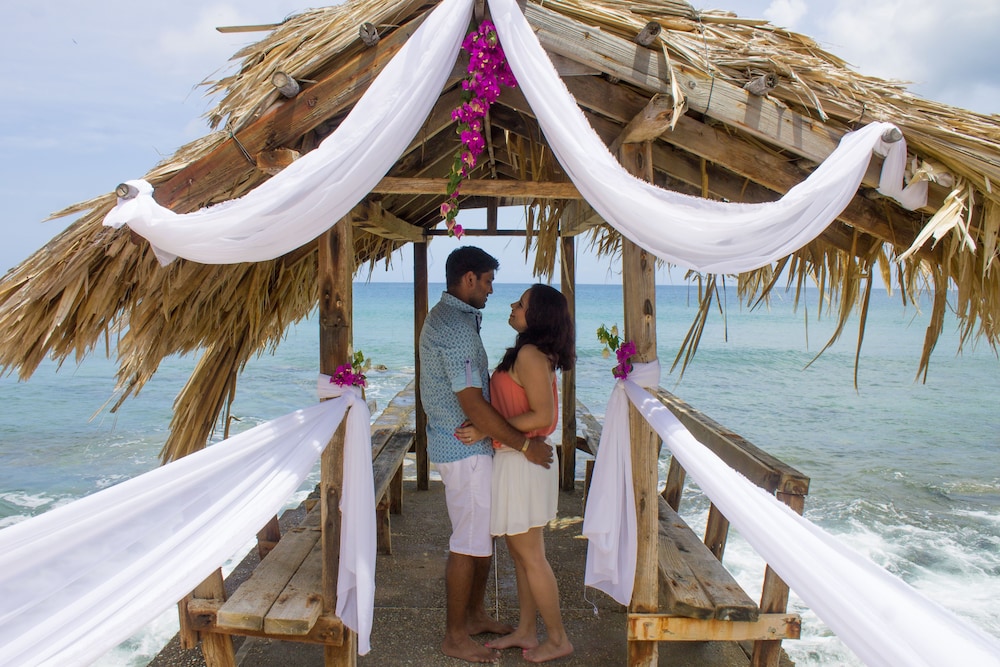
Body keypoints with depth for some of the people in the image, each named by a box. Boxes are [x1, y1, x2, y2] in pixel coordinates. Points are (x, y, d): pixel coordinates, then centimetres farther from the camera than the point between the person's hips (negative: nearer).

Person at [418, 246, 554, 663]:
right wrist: (526, 445, -21)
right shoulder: (456, 327, -22)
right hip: (465, 450, -10)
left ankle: (475, 615, 34)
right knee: (469, 543, 1)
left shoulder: (443, 317, 12)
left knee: (485, 533, 20)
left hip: (469, 444, 10)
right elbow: (473, 405, -26)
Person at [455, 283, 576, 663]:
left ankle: (558, 640, 17)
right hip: (517, 460, 10)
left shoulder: (530, 354, -20)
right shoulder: (532, 353, 9)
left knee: (530, 556, 3)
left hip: (521, 462, -10)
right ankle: (526, 632, 29)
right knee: (521, 552, 17)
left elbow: (542, 416, -24)